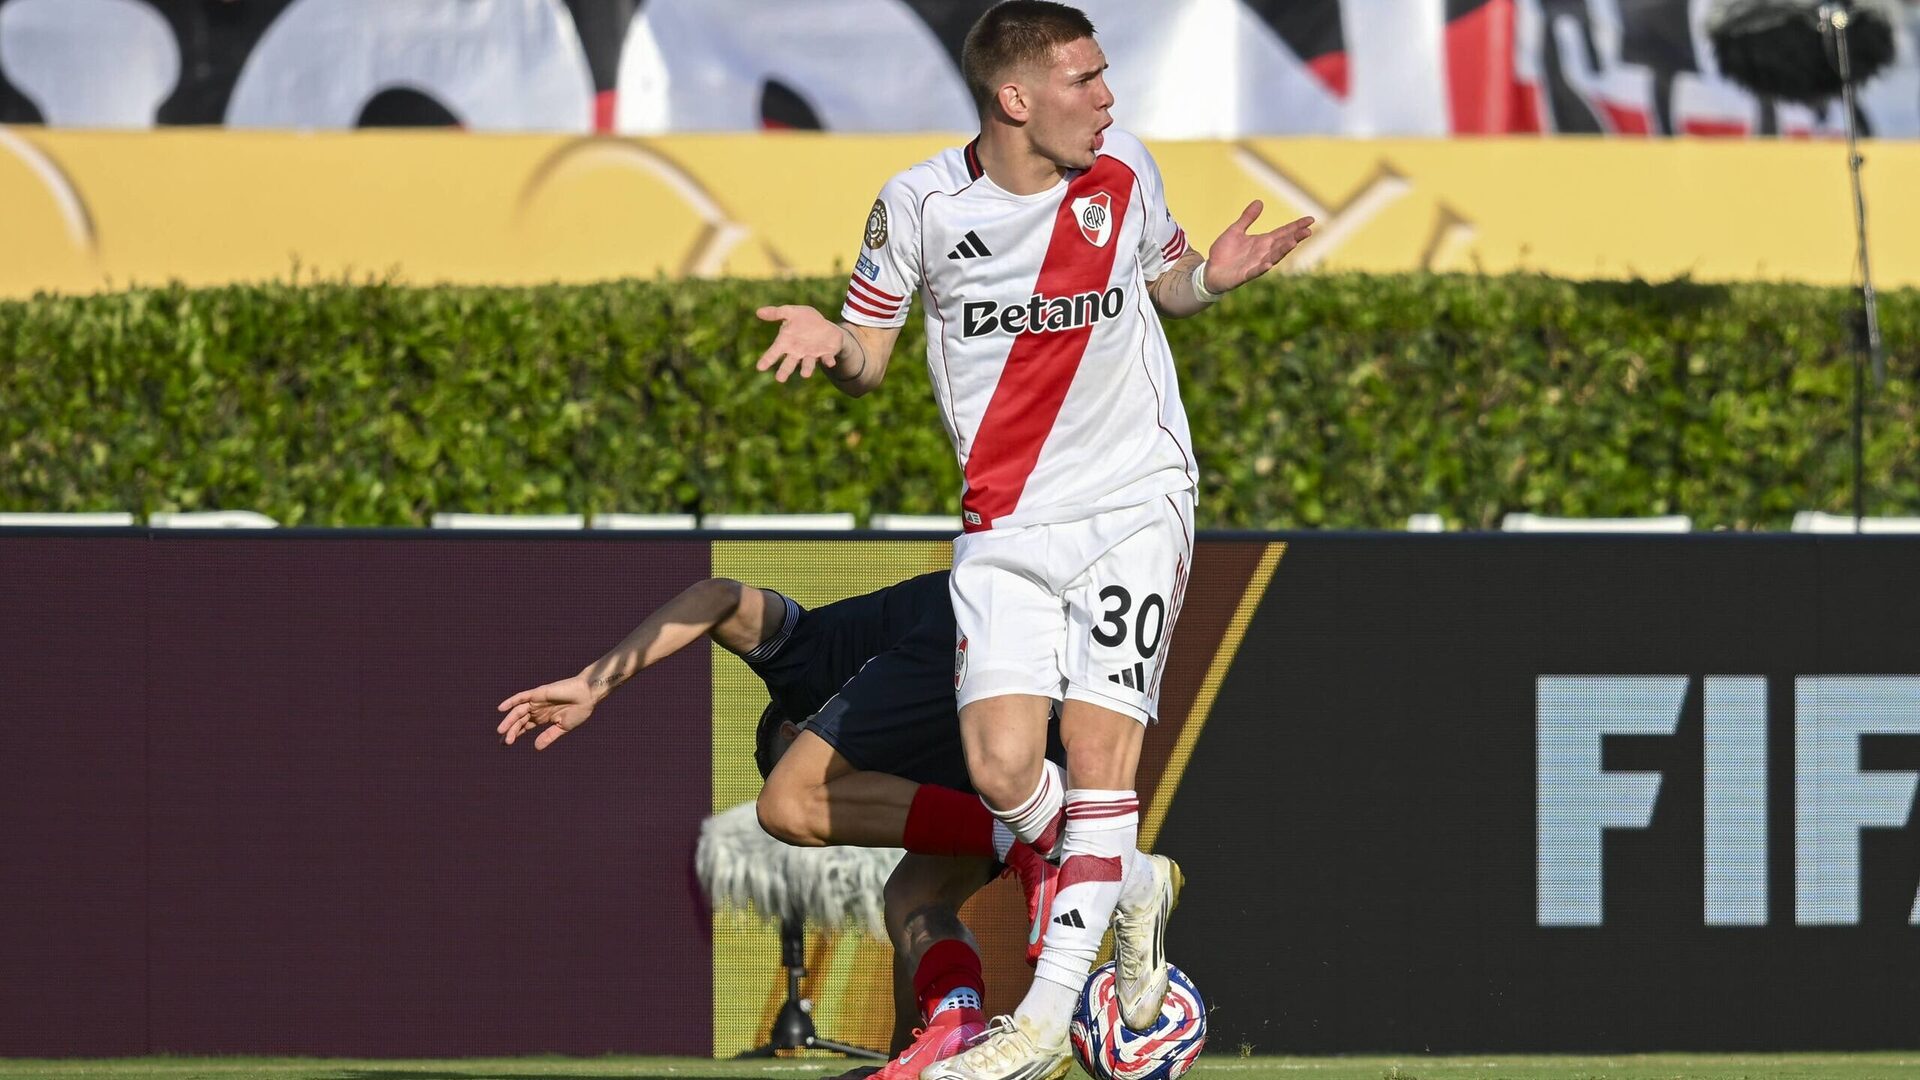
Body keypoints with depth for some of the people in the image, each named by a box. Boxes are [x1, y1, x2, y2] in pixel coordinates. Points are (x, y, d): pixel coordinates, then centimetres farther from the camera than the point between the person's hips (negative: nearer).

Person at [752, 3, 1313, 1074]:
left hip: (1136, 499, 0)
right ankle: (1130, 884, 21)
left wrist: (1213, 275, -5)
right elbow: (869, 361, 4)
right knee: (1003, 768, -11)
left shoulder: (1125, 170, 0)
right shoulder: (920, 202, -4)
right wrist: (830, 342, -19)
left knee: (1098, 753, -12)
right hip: (1007, 524, 1)